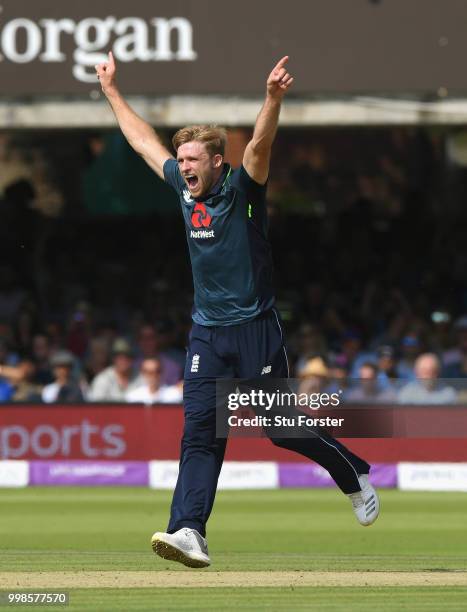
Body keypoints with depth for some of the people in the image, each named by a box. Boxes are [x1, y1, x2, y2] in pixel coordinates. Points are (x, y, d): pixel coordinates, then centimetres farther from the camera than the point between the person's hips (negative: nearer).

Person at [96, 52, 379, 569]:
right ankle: (188, 532, -15)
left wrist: (273, 98, -46)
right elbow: (144, 141, 18)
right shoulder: (185, 188, 7)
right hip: (207, 332, 5)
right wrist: (111, 91, 24)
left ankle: (355, 477, 26)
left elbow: (259, 146, -29)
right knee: (199, 433, -6)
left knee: (283, 427, 1)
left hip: (255, 328, -5)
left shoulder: (241, 190, -10)